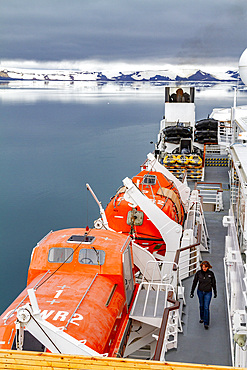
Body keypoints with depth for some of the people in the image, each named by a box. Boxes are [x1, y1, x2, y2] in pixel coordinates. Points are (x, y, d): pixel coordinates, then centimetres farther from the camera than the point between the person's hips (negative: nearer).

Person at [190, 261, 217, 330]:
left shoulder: (211, 273, -10)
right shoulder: (198, 273, -9)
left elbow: (213, 284, 2)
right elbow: (194, 283, -1)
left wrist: (215, 293, 9)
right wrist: (192, 292, 1)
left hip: (208, 293, -2)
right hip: (200, 292, 2)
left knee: (206, 307, -6)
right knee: (201, 306, 18)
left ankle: (206, 323, 1)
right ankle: (202, 318, 41)